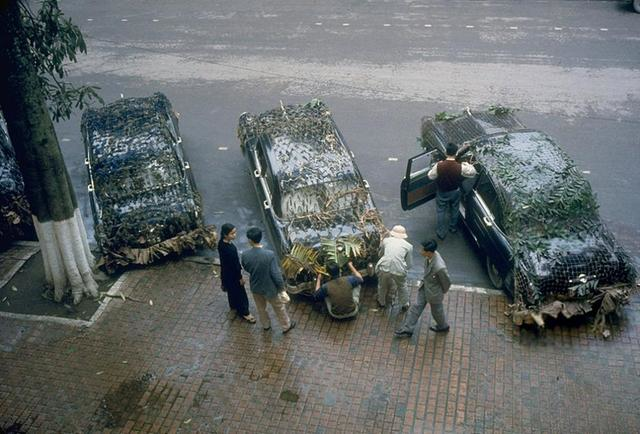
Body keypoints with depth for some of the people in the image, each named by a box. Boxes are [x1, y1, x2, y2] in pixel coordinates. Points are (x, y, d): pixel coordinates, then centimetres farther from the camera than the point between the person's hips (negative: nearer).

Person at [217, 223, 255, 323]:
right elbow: (234, 264, -27)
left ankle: (233, 306, 54)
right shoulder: (229, 249, -38)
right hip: (232, 274, -8)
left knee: (231, 290, 31)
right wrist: (240, 277, -13)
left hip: (226, 272, 8)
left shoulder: (221, 243, -10)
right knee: (239, 292, 13)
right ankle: (244, 312, 32)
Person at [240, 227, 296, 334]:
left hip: (255, 287, 3)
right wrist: (282, 287, -7)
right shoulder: (269, 254, -31)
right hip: (270, 288, -3)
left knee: (261, 308, 30)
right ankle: (286, 326, 44)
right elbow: (276, 274, -24)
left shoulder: (245, 255, -21)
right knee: (279, 307, 23)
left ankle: (266, 325, 53)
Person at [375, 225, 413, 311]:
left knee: (382, 285, 32)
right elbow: (409, 264, 15)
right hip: (399, 269, -1)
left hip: (383, 267, 1)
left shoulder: (386, 240, 17)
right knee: (402, 286, 31)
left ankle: (381, 302, 53)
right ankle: (405, 305, 48)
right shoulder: (408, 246, 15)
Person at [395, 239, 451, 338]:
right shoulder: (429, 256, -20)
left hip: (434, 292, -7)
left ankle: (443, 326, 52)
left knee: (436, 311, 21)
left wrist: (442, 292, -3)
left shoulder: (439, 267, -42)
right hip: (424, 287, 7)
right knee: (416, 307, 16)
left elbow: (447, 282, -22)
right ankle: (407, 329, 31)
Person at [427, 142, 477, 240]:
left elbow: (430, 176, -12)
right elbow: (472, 172, -11)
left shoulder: (439, 165, -30)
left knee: (441, 212, 21)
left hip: (442, 193, -1)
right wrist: (467, 165, 6)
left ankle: (441, 233, 33)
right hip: (455, 192, 1)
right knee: (454, 210, 28)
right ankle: (453, 227, 49)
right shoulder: (460, 167, -28)